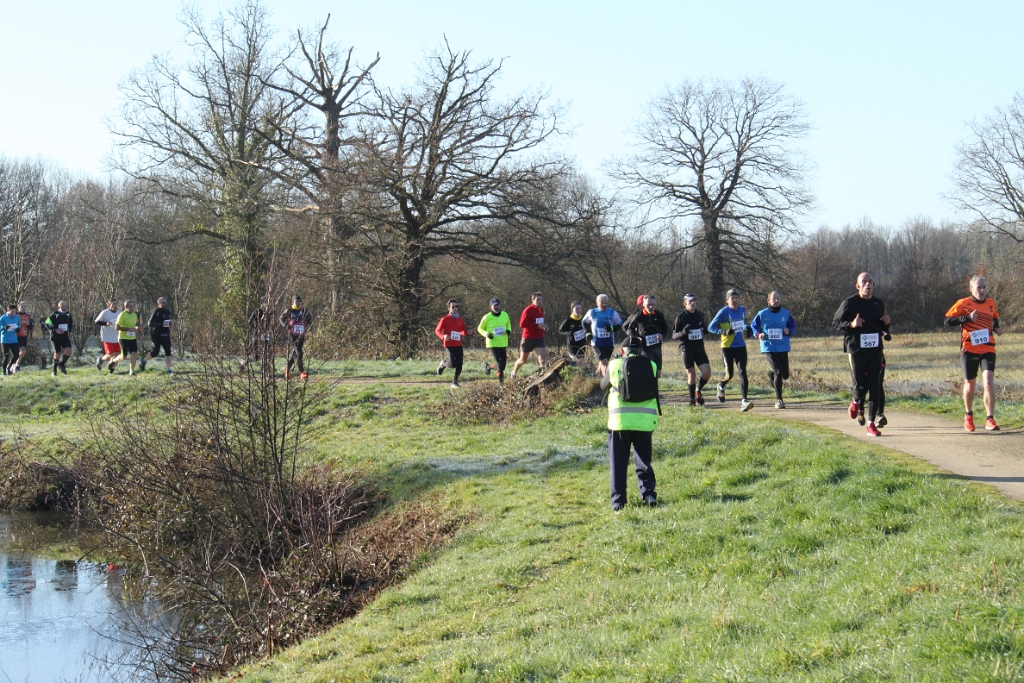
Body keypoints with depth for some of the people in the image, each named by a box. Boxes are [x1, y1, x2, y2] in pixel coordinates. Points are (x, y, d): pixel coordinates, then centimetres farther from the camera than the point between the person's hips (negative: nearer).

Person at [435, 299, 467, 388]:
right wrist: (443, 336, -22)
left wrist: (464, 333, -6)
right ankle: (443, 364, 16)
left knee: (459, 365, 0)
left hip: (458, 345, 4)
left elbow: (463, 331, 18)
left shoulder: (460, 319, 9)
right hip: (449, 345, -4)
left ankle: (455, 382, 16)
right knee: (452, 364, -17)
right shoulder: (445, 319, -5)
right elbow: (437, 330, -3)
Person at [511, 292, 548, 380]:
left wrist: (544, 326, 0)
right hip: (528, 339, -5)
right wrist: (537, 325, -27)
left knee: (543, 358, -15)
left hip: (539, 338, 5)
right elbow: (522, 324, -23)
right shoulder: (528, 310, -15)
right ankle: (514, 373, 38)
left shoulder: (541, 310, 7)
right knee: (523, 360, 12)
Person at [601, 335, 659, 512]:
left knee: (618, 463, 6)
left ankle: (618, 500, 1)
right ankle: (648, 493, 1)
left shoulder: (615, 365, 2)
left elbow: (603, 385, 17)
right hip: (645, 421, 2)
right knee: (643, 461, 15)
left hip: (620, 421, -1)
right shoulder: (651, 365, 5)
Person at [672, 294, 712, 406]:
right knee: (691, 374, -2)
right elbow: (674, 335, -3)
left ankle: (698, 390, 21)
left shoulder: (700, 315, 8)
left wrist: (706, 329, -2)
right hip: (686, 349, -4)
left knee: (707, 373, -7)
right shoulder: (681, 317, -4)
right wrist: (683, 333, -24)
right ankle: (692, 399, 14)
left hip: (699, 348, 4)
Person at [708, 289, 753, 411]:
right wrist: (724, 331, -23)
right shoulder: (724, 312, -10)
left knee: (742, 372, -10)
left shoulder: (742, 310, 7)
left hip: (740, 346, 4)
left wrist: (747, 328, 5)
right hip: (727, 347, -4)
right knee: (729, 374, 2)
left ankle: (744, 401, -15)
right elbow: (711, 327, -9)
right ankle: (721, 386, 38)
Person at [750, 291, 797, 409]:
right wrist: (758, 334, -11)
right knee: (778, 372, -15)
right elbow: (753, 326, 9)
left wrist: (789, 331, -8)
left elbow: (793, 325, 14)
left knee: (785, 375, 7)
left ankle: (771, 374, 43)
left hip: (783, 348, 3)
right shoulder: (762, 314, -3)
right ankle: (778, 399, -5)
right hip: (768, 348, -3)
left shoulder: (786, 314, 2)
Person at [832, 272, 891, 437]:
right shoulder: (849, 303, -3)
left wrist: (887, 323, 0)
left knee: (874, 387, -2)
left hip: (875, 350, 4)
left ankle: (871, 424, 3)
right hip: (857, 350, -4)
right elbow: (835, 321, -1)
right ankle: (856, 402, 34)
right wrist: (851, 324, -17)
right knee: (860, 386, -3)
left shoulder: (879, 304, 12)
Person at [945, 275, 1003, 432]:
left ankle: (990, 419, -10)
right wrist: (968, 318, -17)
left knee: (988, 382, -14)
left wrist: (997, 328, 7)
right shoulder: (963, 304, -3)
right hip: (969, 350, -2)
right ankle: (968, 416, 33)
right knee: (970, 384, 9)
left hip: (988, 349, 2)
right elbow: (947, 321, -7)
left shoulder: (992, 304, 10)